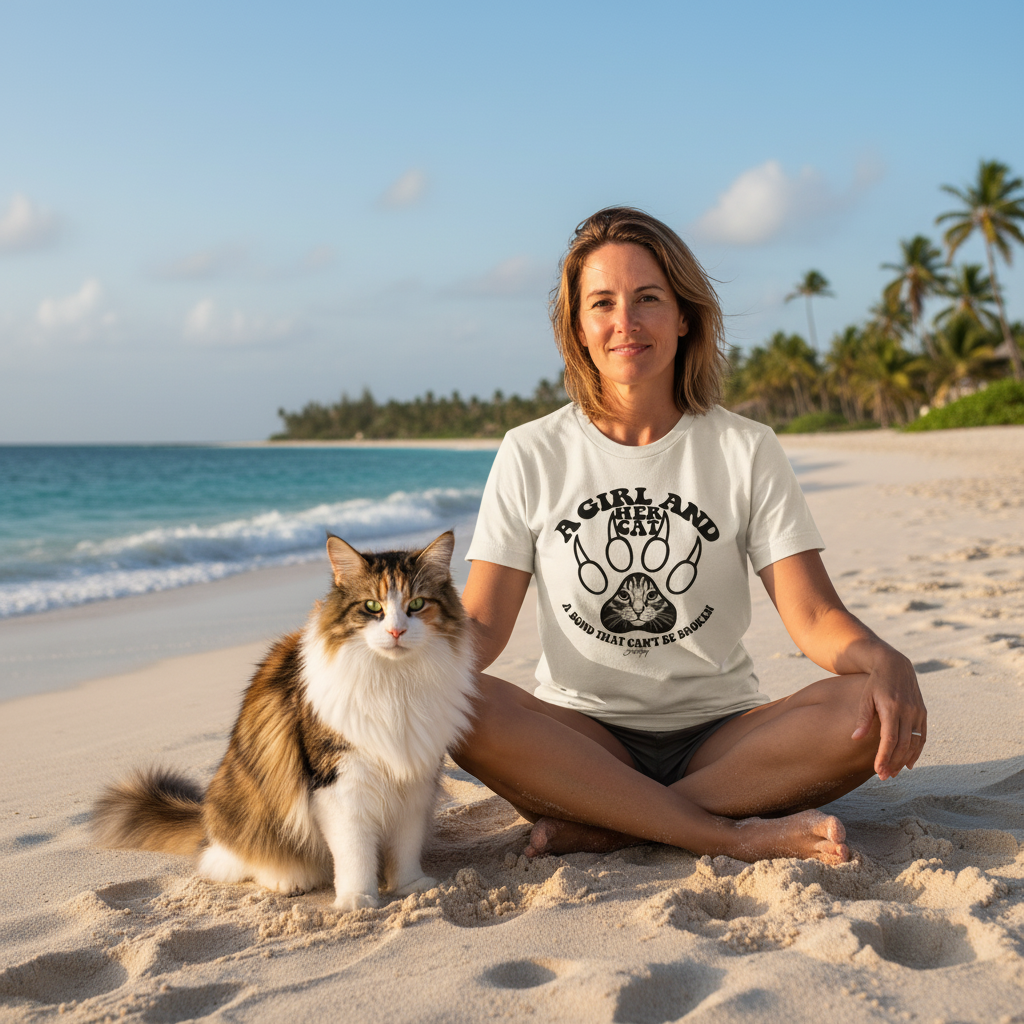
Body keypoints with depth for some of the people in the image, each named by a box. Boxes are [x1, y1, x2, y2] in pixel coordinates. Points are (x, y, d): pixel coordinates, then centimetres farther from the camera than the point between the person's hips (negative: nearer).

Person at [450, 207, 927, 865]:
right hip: (580, 735, 0)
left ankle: (602, 827, -24)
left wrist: (886, 661, -28)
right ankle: (736, 835, -30)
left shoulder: (747, 452, 3)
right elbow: (484, 620, -1)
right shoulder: (531, 456, 4)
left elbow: (814, 616, -5)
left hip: (721, 735, 1)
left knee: (873, 716, -28)